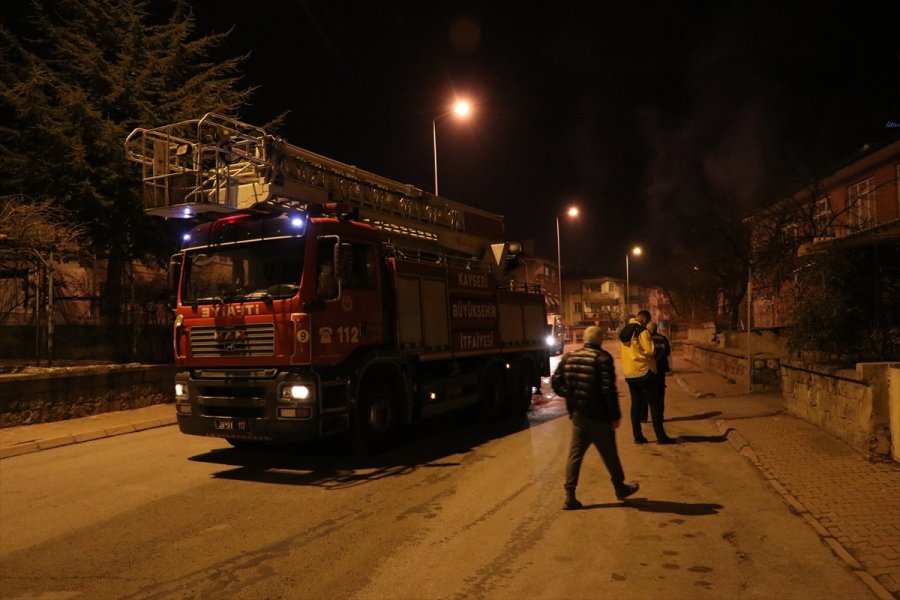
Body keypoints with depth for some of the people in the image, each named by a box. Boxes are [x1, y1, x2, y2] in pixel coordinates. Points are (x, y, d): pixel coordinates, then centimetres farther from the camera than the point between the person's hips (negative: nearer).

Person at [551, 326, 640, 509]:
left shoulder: (569, 357, 4)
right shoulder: (602, 358, -14)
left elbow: (555, 381, 5)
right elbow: (609, 389, -18)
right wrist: (615, 415, -11)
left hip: (577, 414, 5)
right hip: (598, 416, -5)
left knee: (575, 454, 9)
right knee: (610, 454, 13)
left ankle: (570, 496, 7)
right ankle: (620, 488, 31)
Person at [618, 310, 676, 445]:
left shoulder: (624, 331, 10)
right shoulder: (642, 331, -14)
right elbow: (650, 351, -16)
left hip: (629, 373, 7)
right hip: (644, 372, -7)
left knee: (636, 404, 11)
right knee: (655, 404, 1)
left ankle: (638, 436, 10)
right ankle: (661, 436, 2)